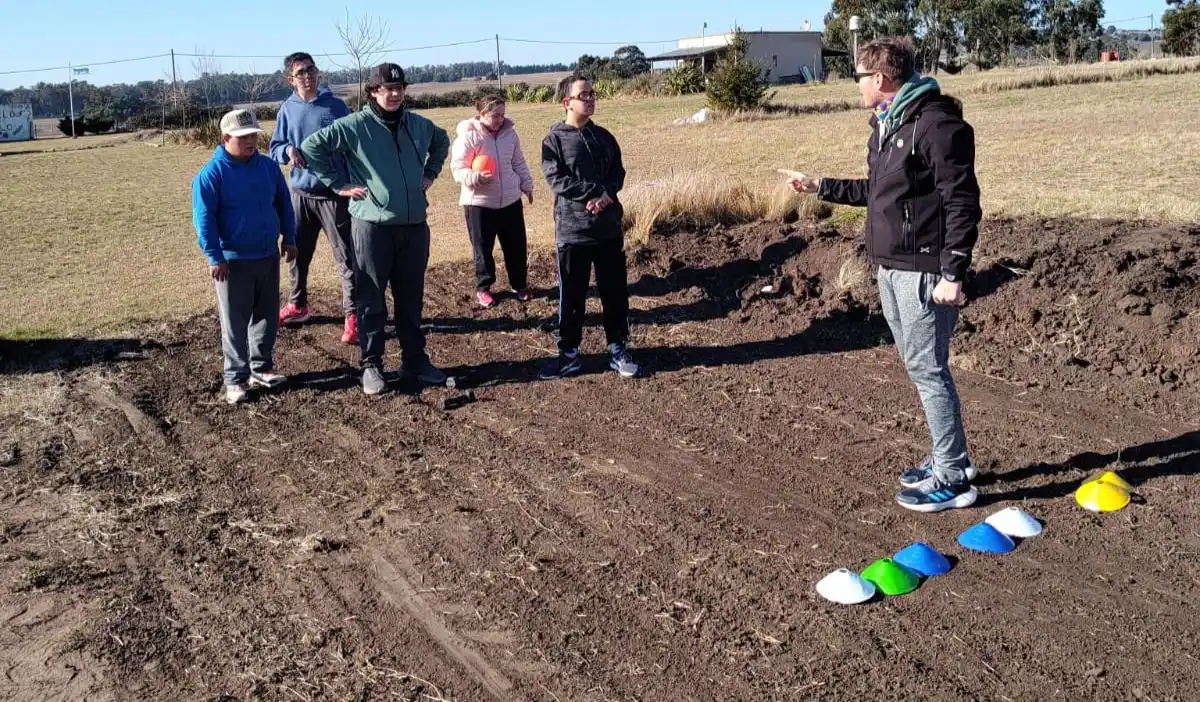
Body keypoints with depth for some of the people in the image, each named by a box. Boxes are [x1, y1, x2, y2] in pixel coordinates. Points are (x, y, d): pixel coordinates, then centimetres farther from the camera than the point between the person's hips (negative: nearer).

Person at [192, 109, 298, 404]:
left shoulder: (269, 167, 5)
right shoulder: (212, 173, -12)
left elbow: (283, 204, 14)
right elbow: (204, 218, -12)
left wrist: (289, 239, 11)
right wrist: (214, 257, -16)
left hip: (268, 256, 5)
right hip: (233, 261, -5)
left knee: (267, 317, 14)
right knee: (235, 323, 3)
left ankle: (261, 367, 28)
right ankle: (236, 378, 11)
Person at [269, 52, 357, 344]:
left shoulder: (336, 106, -5)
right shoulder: (287, 109, 3)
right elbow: (275, 147, 7)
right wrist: (287, 150, -15)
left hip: (334, 193, -4)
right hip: (299, 192, 4)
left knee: (346, 256, -3)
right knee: (297, 253, 15)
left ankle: (352, 315, 2)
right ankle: (298, 305, 33)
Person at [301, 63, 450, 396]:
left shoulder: (419, 125, 7)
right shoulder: (355, 126, -9)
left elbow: (442, 141, 28)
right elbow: (311, 147, -9)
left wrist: (430, 173, 16)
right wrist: (338, 183, -9)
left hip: (414, 225, 5)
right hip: (372, 226, -4)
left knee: (411, 298, 13)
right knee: (371, 300, 3)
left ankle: (415, 360, 24)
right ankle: (371, 365, 13)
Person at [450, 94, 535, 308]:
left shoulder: (509, 133, 3)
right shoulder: (467, 136, -13)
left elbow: (519, 163, 15)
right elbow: (457, 169, -13)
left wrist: (527, 185, 16)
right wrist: (476, 178, -30)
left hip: (510, 201, 4)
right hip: (479, 202, -4)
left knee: (516, 246, 11)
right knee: (483, 248, 6)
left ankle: (519, 284, 28)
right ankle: (483, 288, 23)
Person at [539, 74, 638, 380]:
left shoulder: (603, 136, 11)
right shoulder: (554, 140, -4)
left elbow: (618, 172, 7)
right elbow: (557, 179, -14)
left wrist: (606, 196, -14)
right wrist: (595, 193, -18)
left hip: (609, 227, 4)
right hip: (572, 229, -4)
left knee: (615, 291, 8)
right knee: (572, 296, 4)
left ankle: (618, 349, 19)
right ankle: (569, 353, 16)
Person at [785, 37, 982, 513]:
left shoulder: (936, 122, -16)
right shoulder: (886, 125, 14)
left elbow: (962, 203, -19)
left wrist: (953, 272, -22)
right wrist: (821, 187, 24)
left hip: (923, 271, -10)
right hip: (890, 268, 10)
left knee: (928, 370, -5)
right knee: (918, 367, 15)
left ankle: (953, 479, 5)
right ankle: (948, 459, 27)